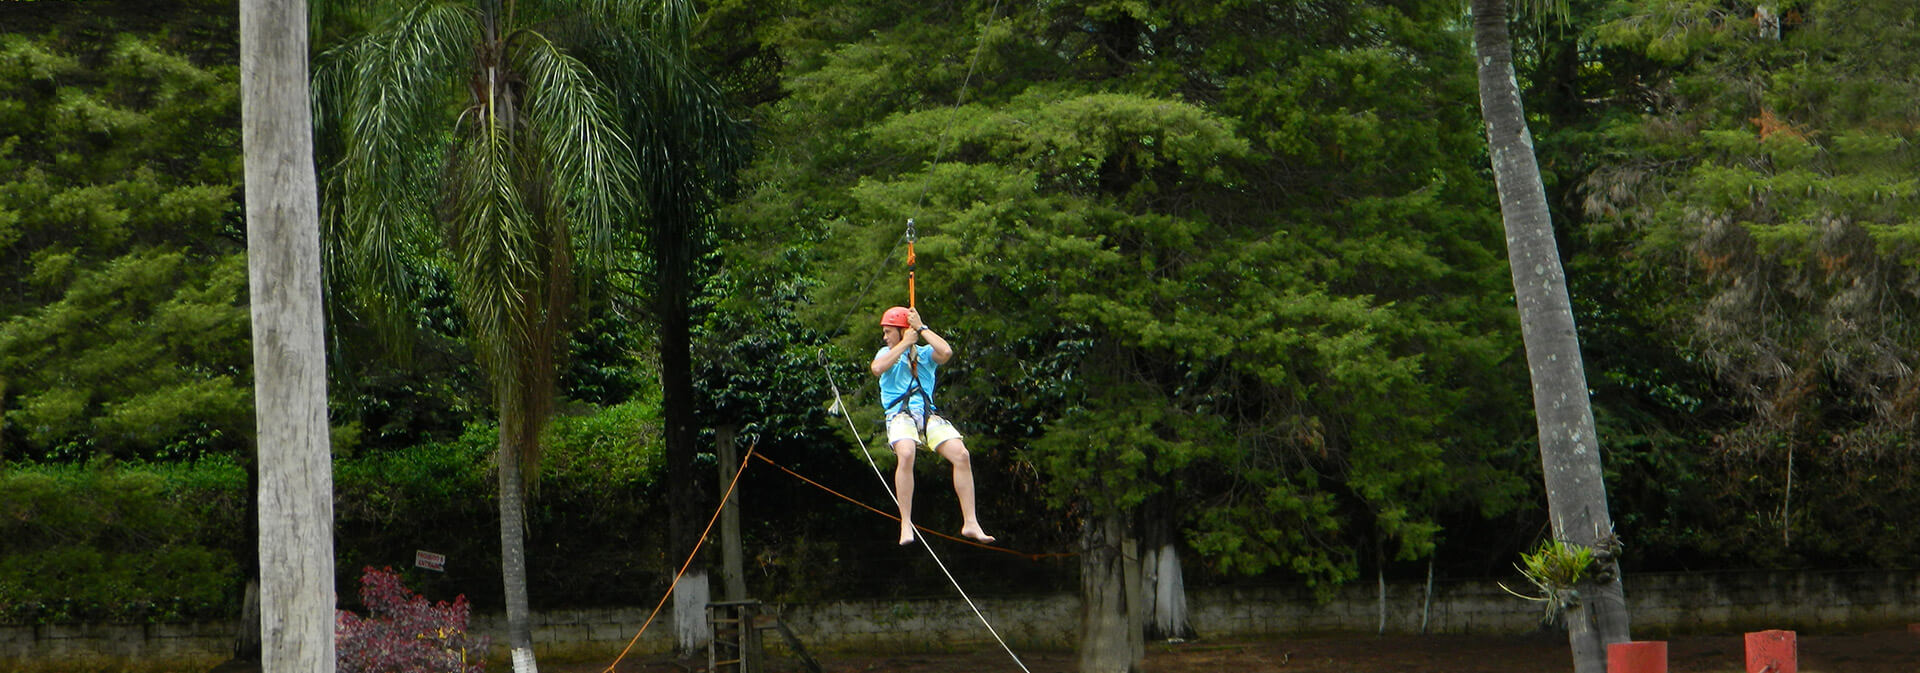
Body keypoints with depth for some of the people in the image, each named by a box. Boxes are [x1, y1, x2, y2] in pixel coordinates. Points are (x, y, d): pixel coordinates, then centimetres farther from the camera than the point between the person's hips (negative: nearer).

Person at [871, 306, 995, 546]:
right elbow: (877, 368, -5)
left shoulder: (925, 353, 17)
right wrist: (906, 343, 0)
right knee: (906, 454, -33)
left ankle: (970, 522, -15)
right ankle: (905, 525, -31)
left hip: (929, 415, 1)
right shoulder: (887, 353, 20)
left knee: (961, 455, -20)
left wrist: (921, 328, 2)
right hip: (900, 415, -1)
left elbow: (946, 352, -7)